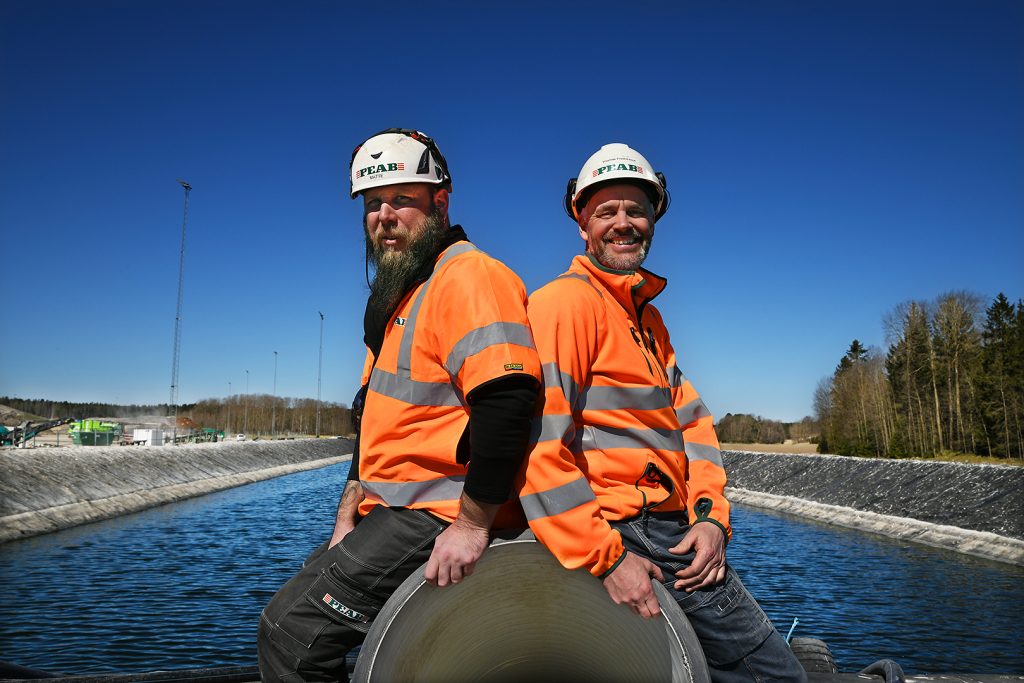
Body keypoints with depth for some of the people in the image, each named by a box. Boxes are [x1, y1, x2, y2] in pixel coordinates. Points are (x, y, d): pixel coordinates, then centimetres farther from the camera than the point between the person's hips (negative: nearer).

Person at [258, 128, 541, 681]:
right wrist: (348, 518, 14)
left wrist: (472, 525, -24)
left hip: (439, 515, -10)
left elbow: (507, 401, -28)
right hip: (391, 511, 10)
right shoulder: (392, 296, 18)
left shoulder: (468, 275, -14)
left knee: (291, 632, -11)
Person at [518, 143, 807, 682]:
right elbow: (538, 443, -22)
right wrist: (607, 557, -22)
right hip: (623, 531, -9)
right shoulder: (565, 301, -12)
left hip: (671, 529, 10)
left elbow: (691, 421, 15)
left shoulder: (647, 318, 20)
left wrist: (710, 515, 0)